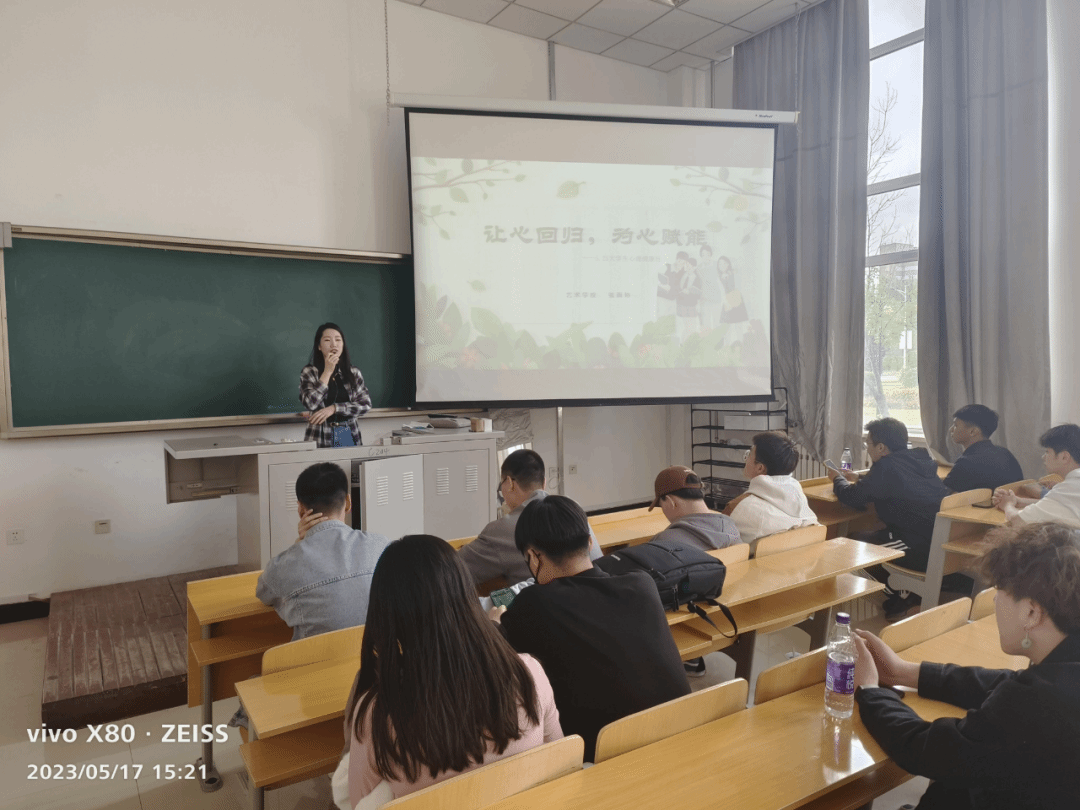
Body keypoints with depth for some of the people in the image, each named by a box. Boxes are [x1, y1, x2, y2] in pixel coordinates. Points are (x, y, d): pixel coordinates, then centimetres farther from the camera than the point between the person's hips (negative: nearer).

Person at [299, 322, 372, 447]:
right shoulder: (309, 372, 1)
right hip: (321, 439, -2)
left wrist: (333, 408, -12)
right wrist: (327, 371, -11)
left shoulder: (354, 373, 7)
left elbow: (366, 404, -1)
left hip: (349, 436, 2)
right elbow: (311, 403, -13)